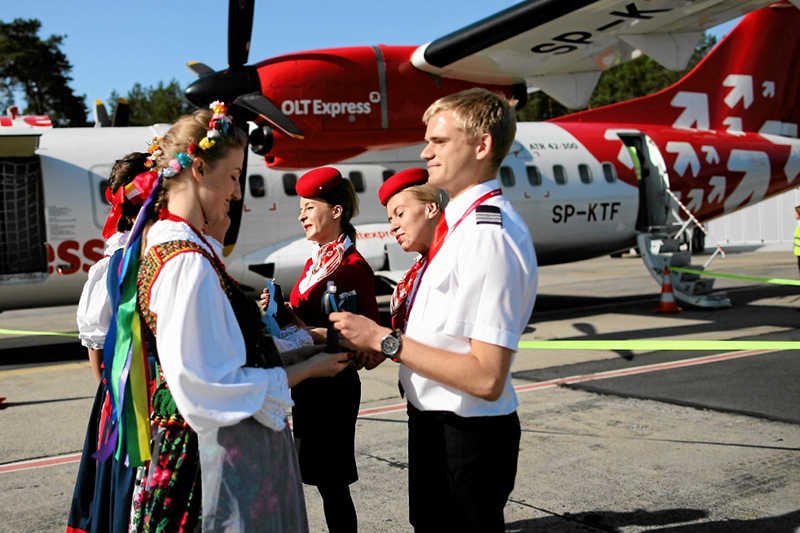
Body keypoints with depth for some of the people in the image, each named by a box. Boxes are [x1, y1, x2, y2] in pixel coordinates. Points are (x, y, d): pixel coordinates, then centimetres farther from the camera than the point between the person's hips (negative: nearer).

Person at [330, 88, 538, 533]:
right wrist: (379, 339, 2)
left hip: (466, 436, -9)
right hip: (435, 422, 9)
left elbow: (486, 378, -27)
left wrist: (385, 341, -22)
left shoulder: (491, 236, -24)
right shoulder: (463, 220, 4)